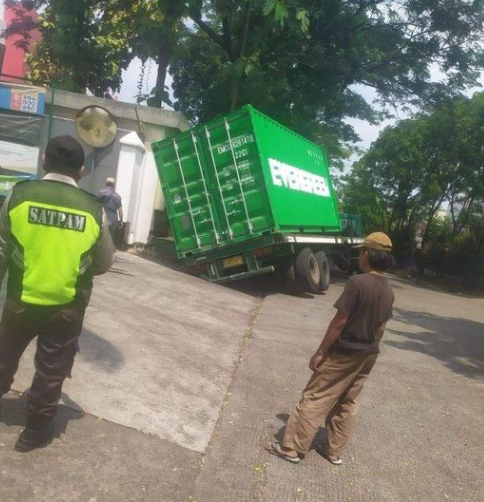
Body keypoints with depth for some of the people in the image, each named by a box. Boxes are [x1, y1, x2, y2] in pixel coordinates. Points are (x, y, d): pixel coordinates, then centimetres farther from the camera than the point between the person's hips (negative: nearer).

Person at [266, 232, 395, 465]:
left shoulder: (358, 282, -22)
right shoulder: (388, 291, 2)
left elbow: (339, 322, -21)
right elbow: (381, 329, 9)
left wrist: (320, 352, -14)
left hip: (343, 353, -7)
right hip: (368, 356, 7)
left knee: (314, 399, 3)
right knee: (348, 403, 17)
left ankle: (291, 448, 11)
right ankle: (334, 451, 28)